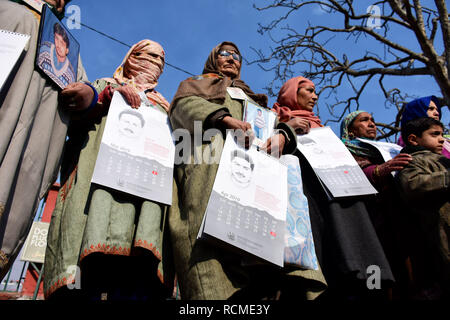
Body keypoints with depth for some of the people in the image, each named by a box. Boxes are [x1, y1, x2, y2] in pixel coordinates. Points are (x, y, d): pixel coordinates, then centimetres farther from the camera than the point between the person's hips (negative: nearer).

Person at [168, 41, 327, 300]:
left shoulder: (253, 98, 42)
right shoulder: (195, 85, 32)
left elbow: (276, 121, 25)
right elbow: (184, 106, 8)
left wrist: (282, 135, -2)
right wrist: (224, 117, -12)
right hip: (212, 159, -3)